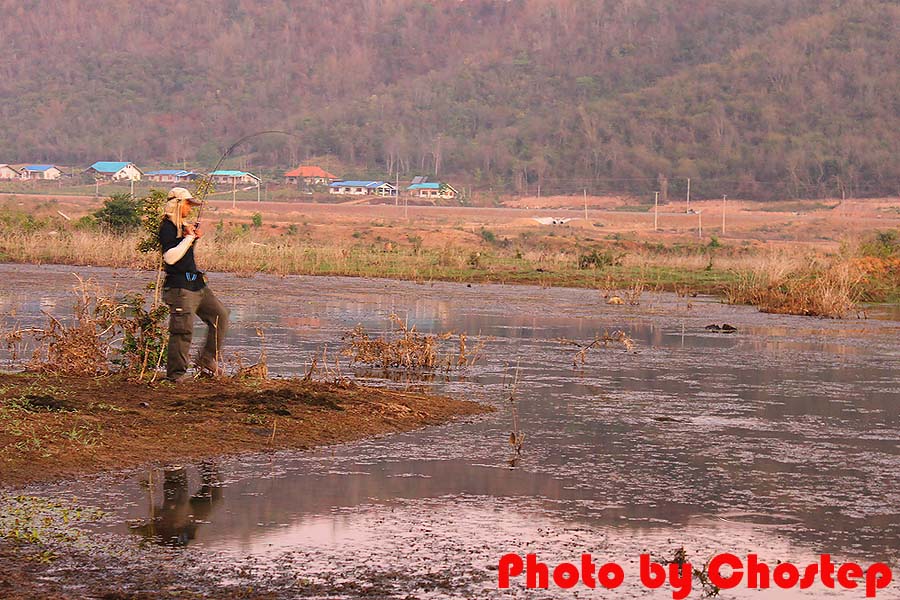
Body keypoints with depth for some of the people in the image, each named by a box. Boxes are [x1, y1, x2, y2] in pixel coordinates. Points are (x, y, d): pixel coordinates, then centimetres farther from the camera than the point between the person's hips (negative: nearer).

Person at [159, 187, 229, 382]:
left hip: (196, 283, 10)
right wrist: (189, 238, -17)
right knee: (183, 329, -10)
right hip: (179, 286, -10)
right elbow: (170, 257, -23)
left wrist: (194, 237, 10)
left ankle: (206, 359, 16)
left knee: (220, 315, 10)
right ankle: (175, 373, -3)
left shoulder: (181, 226, 17)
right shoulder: (167, 228, -12)